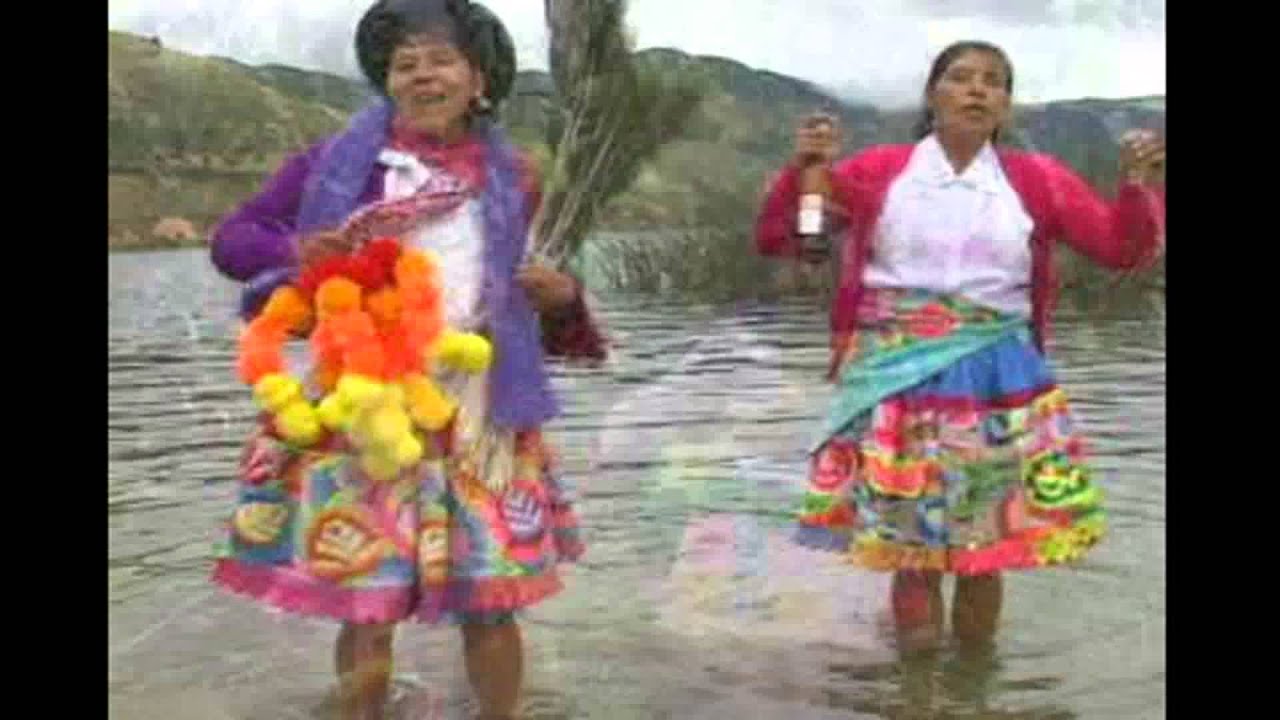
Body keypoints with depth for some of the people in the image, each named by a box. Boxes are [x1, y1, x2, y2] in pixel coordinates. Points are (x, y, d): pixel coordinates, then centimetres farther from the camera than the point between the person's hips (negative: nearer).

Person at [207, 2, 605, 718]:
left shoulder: (511, 178, 7)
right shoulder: (336, 161, -1)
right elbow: (232, 238, 4)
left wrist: (560, 295, 1)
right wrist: (295, 250, -16)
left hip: (477, 415, 2)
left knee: (488, 600, 7)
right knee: (365, 601, 2)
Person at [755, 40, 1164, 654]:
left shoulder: (1037, 181, 7)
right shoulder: (878, 172, 4)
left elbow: (1124, 248, 7)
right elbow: (775, 238, 5)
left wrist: (1138, 185, -12)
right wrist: (802, 169, -13)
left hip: (995, 380, 1)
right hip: (896, 379, -1)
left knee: (986, 546, 7)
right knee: (909, 545, 3)